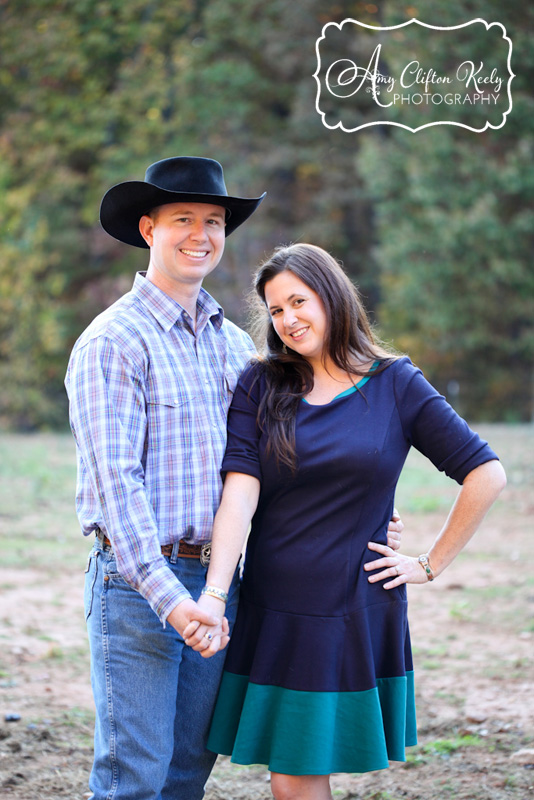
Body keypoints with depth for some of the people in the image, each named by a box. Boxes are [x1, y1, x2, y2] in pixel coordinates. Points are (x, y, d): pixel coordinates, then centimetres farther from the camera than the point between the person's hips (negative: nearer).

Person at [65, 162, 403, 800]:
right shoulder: (112, 342, -8)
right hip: (135, 582, -6)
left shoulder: (235, 345, 14)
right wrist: (167, 596, -24)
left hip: (217, 584, 6)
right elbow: (114, 479, -16)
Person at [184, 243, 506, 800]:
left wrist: (430, 564, 0)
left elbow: (486, 475, 0)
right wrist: (213, 595, -21)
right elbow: (240, 492, -9)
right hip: (272, 610, 2)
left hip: (355, 607, -2)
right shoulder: (259, 386, 3)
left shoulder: (395, 385, 0)